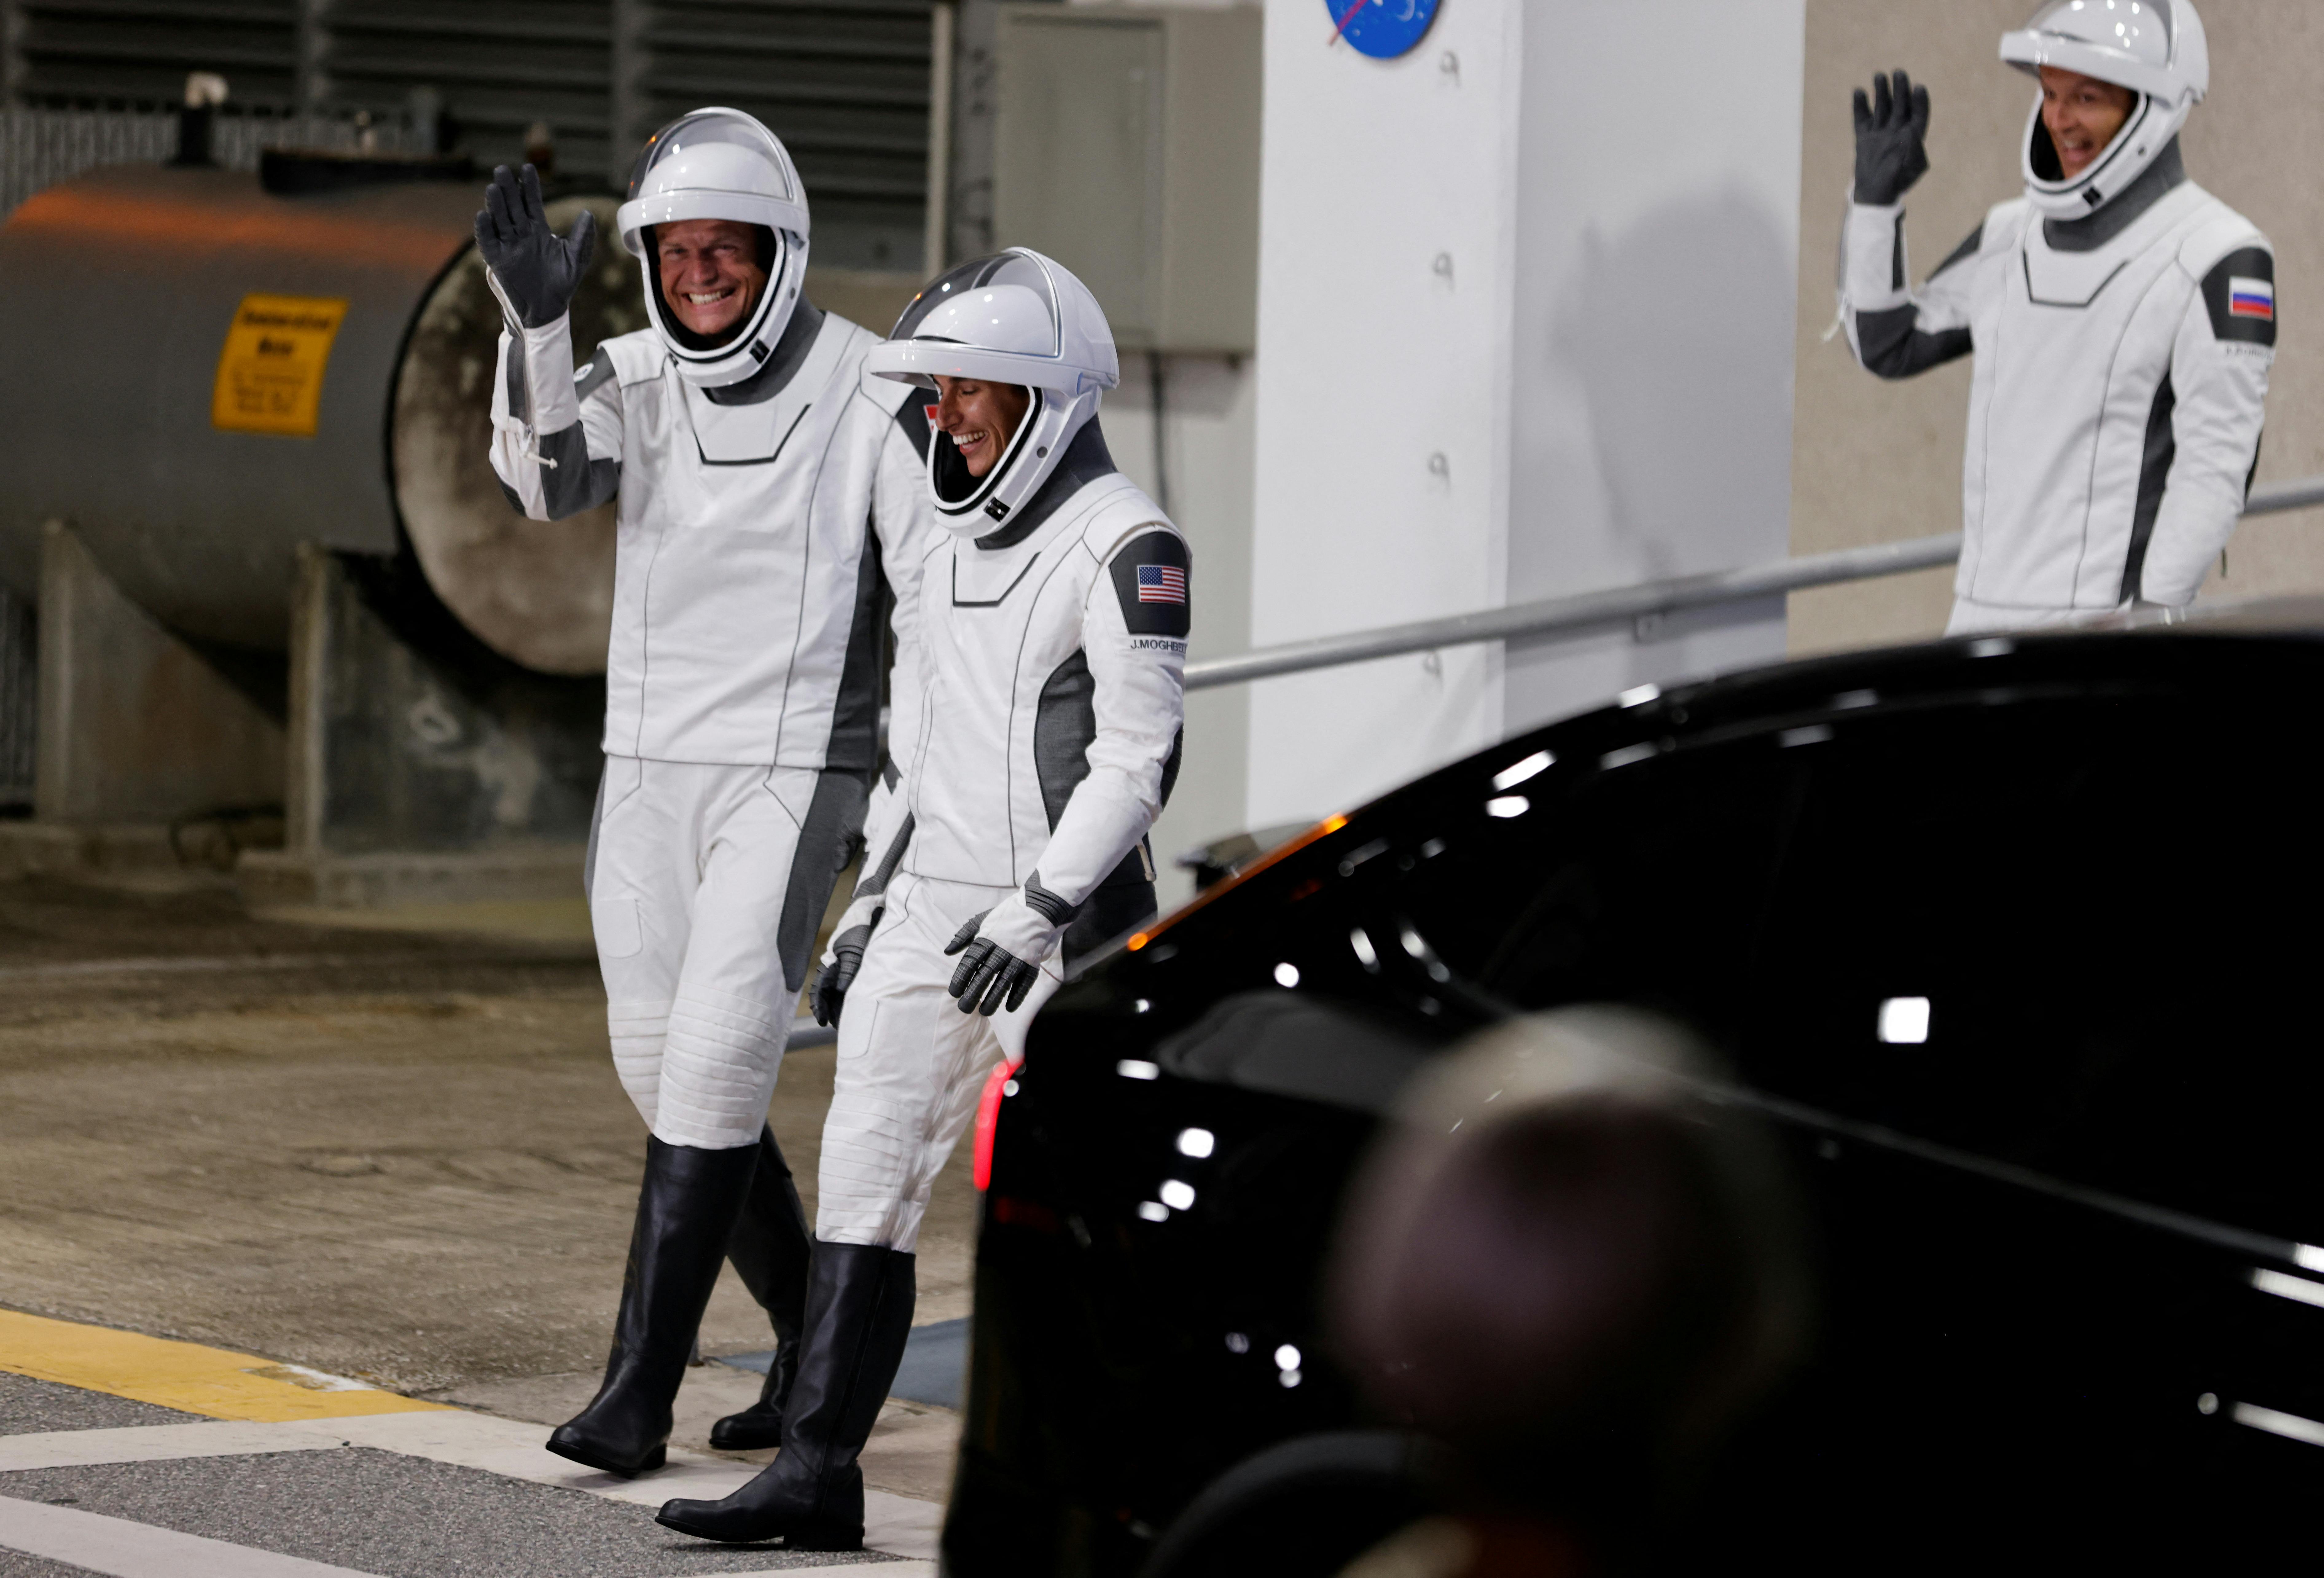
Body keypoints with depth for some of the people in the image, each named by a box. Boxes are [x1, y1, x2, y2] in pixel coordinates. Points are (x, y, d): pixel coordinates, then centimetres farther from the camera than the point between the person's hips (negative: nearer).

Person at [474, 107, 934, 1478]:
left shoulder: (870, 396, -8)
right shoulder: (635, 380, 4)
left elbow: (941, 597, -8)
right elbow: (548, 479, -16)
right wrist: (537, 319, -30)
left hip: (797, 776, -5)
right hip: (651, 772, 6)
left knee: (714, 1069, -13)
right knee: (670, 1074, 9)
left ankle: (640, 1391, -12)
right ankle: (816, 1346, 26)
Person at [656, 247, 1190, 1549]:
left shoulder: (1124, 544, -12)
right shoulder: (965, 538, 16)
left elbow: (1135, 757, -17)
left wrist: (1037, 907, -24)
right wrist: (870, 904, 20)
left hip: (1058, 931, -8)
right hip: (932, 911, 8)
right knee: (864, 1182, 1)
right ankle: (817, 1476, 0)